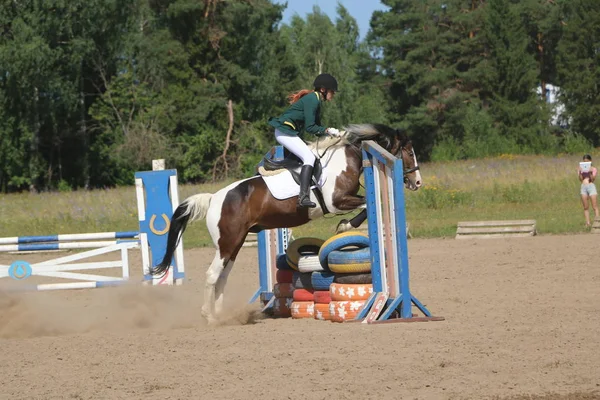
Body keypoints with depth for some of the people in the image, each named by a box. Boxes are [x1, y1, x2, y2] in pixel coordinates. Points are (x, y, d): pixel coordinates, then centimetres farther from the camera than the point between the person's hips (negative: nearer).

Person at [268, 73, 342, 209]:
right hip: (285, 132, -11)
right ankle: (303, 197, -32)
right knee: (309, 157, -22)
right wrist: (327, 131, -16)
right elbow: (310, 127, -20)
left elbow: (316, 127, 15)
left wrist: (329, 132, 0)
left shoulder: (315, 100, 15)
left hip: (288, 132, 11)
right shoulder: (312, 100, -17)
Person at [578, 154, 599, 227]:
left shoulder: (593, 169, 7)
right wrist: (580, 172, -9)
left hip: (591, 186, -3)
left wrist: (590, 172, -17)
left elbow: (593, 179, -4)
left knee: (595, 207, -7)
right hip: (583, 187, 3)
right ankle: (587, 222, 4)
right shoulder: (581, 169, 13)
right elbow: (580, 179, 4)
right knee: (586, 207, 3)